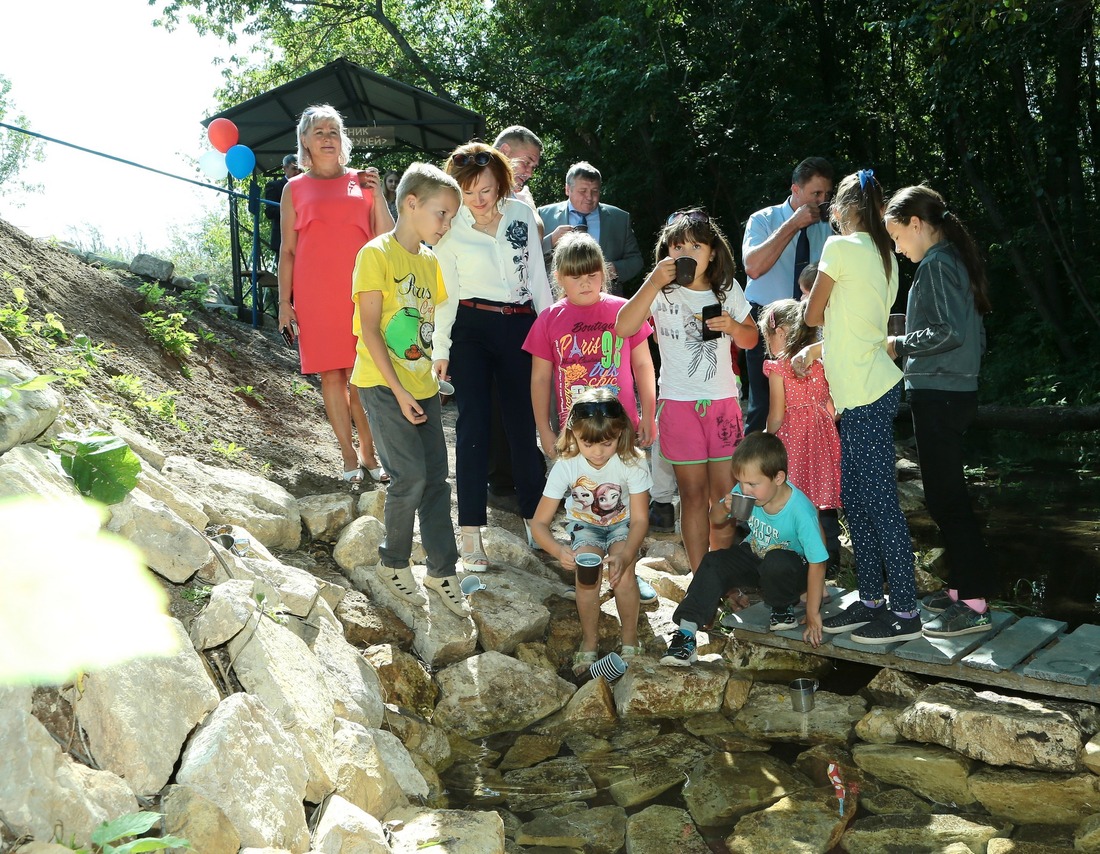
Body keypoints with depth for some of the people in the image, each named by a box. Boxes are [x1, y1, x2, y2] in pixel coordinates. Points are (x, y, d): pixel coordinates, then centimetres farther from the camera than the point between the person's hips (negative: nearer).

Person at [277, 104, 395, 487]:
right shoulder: (295, 189, 9)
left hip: (360, 294, 0)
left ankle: (368, 453, 10)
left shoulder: (361, 182, 11)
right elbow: (287, 250, 7)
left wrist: (376, 193, -2)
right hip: (315, 297, 0)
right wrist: (284, 302, 1)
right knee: (331, 374, 2)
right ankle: (349, 458, 10)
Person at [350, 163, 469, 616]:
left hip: (422, 383, 7)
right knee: (411, 477, -10)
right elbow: (369, 328, -13)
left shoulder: (430, 261, 12)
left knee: (436, 478, 6)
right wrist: (398, 391, -16)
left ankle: (441, 569, 17)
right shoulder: (377, 254, -9)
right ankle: (393, 561, 12)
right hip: (383, 383, -6)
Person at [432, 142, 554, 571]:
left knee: (524, 421, 6)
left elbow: (537, 275, 9)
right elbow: (445, 292, -1)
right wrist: (440, 349, -4)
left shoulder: (521, 213, 3)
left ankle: (534, 516, 21)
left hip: (520, 326, 2)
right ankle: (471, 531, -2)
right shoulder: (450, 227, -3)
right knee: (473, 421, -6)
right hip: (471, 329, -2)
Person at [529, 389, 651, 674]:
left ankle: (630, 639, -4)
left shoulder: (632, 463, -27)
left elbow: (640, 519, -23)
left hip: (622, 523, 0)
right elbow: (539, 523, -24)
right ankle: (589, 640, -4)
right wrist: (558, 550, -46)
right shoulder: (566, 466, -26)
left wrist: (625, 555, -43)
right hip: (584, 524, 1)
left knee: (622, 572, -28)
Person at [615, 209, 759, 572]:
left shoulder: (727, 289, 4)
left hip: (723, 401, 3)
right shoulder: (661, 291, -6)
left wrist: (733, 326, -8)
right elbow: (623, 328, -21)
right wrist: (654, 282, -27)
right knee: (694, 494, 4)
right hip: (679, 403, -3)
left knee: (725, 491, 5)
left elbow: (751, 339, 14)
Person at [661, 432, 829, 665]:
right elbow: (715, 519, 0)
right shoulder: (745, 492, -17)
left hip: (794, 567, -5)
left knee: (776, 563, -38)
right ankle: (686, 632, -21)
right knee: (713, 563, -18)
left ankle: (783, 609, -6)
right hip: (755, 554, 5)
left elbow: (817, 563, -26)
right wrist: (725, 508, -26)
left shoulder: (800, 511, -32)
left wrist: (813, 614, -22)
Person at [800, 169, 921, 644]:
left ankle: (905, 612, 5)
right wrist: (815, 350, 15)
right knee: (854, 499, 14)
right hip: (863, 391, 9)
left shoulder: (841, 247, -11)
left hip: (866, 394, -9)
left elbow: (813, 315, -3)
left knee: (879, 502, -3)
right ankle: (870, 600, 22)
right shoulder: (881, 253, 15)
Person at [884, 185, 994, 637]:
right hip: (955, 392, 10)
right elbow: (972, 334, 18)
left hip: (937, 396, -10)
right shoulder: (956, 260, 16)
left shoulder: (936, 264, -13)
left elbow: (950, 331, -22)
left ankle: (974, 603, -1)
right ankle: (962, 586, 24)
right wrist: (907, 343, 15)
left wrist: (899, 344, -10)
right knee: (948, 494, 15)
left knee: (945, 498, -6)